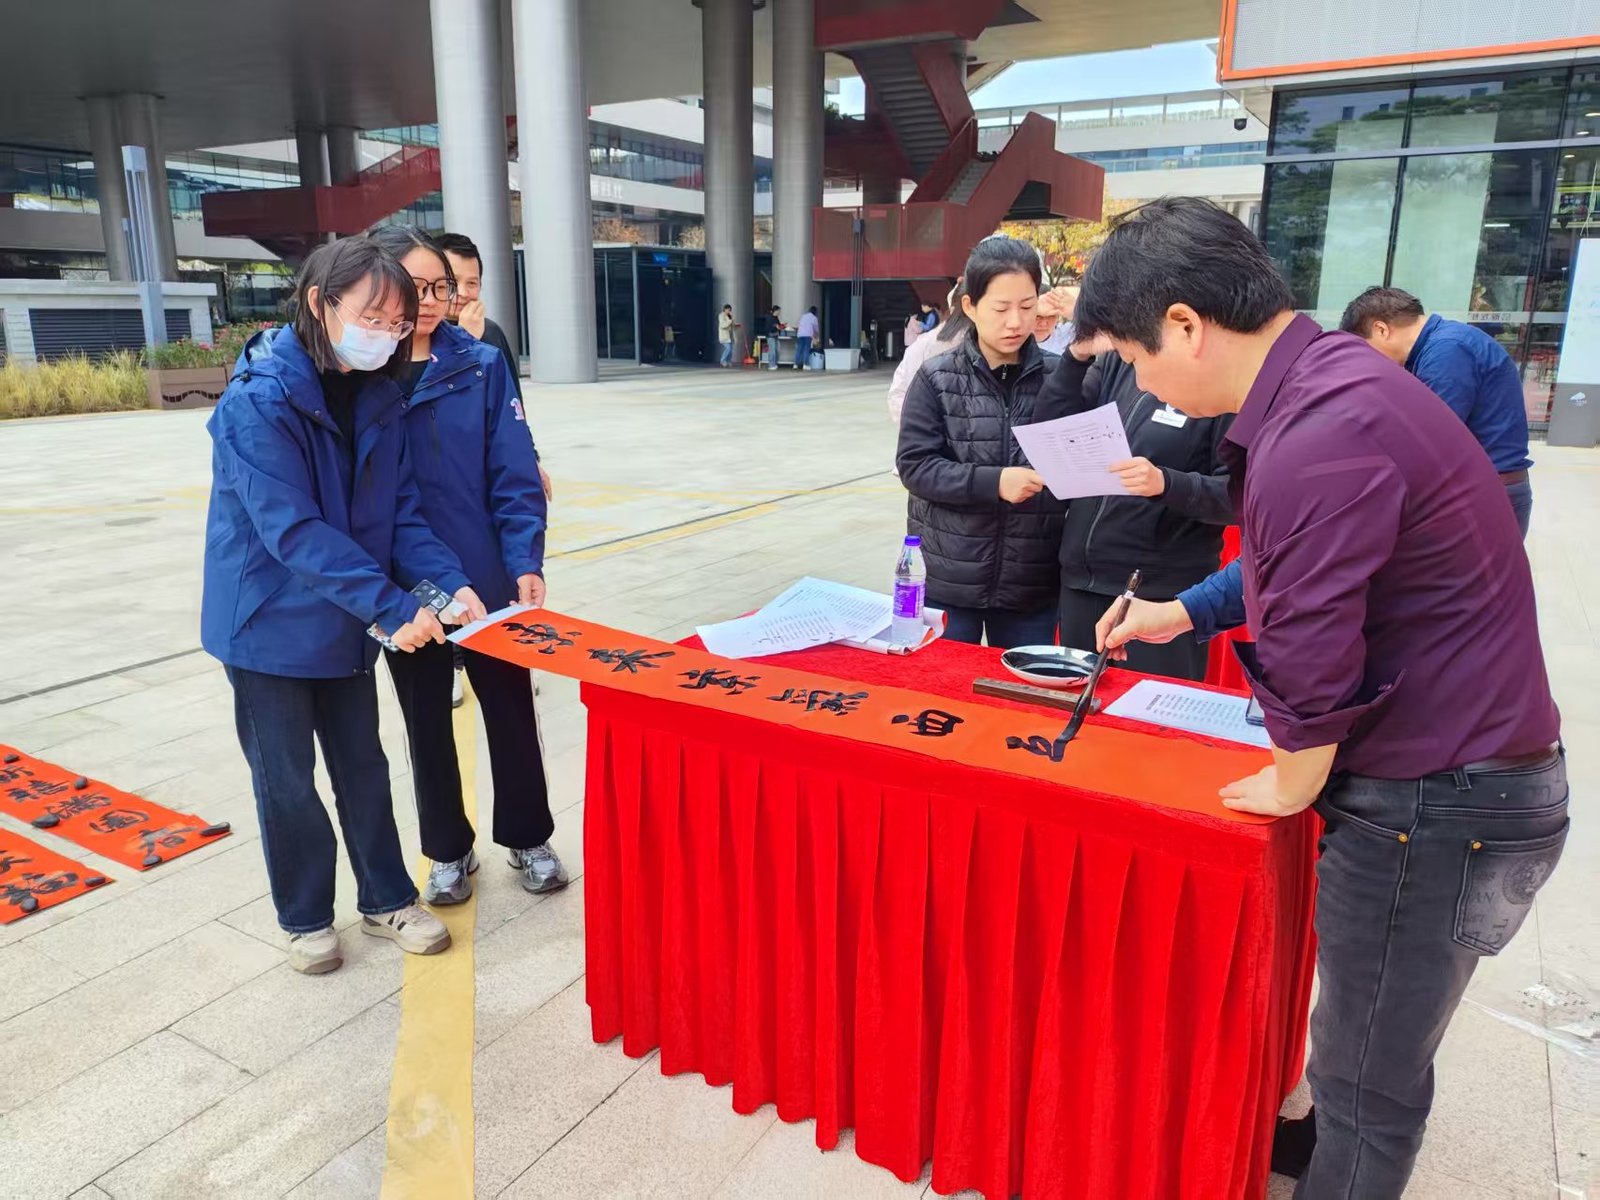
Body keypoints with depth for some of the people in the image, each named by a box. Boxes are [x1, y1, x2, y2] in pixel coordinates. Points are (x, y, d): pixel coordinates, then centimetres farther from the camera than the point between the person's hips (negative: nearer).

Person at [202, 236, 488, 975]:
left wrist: (450, 583, -17)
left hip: (347, 621, 6)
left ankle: (386, 899, 30)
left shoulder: (377, 396, -2)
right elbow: (294, 531, -27)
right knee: (286, 777, 9)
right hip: (270, 622, -5)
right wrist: (391, 606, -30)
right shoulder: (258, 401, -22)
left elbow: (400, 510, -2)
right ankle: (305, 917, 28)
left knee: (362, 763, 15)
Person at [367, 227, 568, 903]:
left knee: (510, 707, 12)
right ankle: (448, 851, 34)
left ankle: (528, 838, 33)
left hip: (488, 577, 0)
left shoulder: (482, 365, -4)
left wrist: (524, 562, -17)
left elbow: (515, 474, -7)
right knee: (426, 720, 14)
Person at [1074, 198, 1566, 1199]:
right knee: (1372, 1048, 27)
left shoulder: (1320, 437, -29)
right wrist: (1183, 613, 24)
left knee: (1369, 1079, 9)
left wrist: (1295, 785, -5)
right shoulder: (1328, 374, 4)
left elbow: (1314, 655, -23)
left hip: (1436, 808, -9)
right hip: (1463, 771, 9)